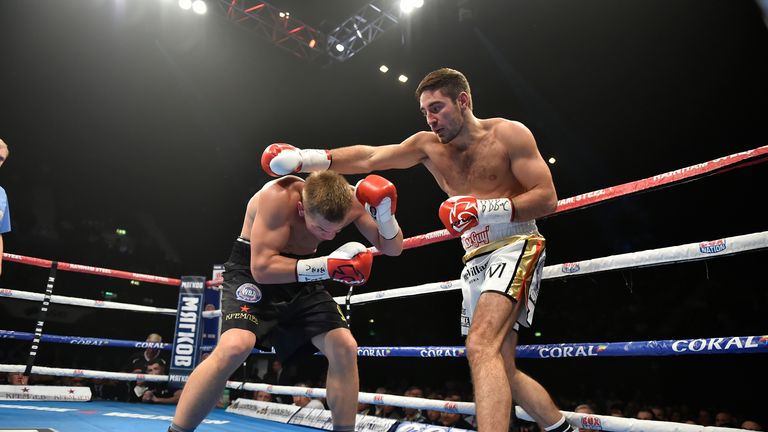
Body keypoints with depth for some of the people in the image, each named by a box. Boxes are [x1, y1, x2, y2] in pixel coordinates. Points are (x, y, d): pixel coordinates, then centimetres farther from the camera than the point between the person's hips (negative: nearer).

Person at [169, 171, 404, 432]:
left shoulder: (350, 201, -16)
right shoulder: (279, 197, -30)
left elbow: (393, 248, -7)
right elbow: (262, 268, -32)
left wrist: (385, 212, -27)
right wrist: (328, 266, -37)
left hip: (302, 276, 5)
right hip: (252, 270, -4)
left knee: (345, 347, -9)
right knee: (235, 346, -29)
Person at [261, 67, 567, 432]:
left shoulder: (509, 134, -6)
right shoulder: (428, 146, 5)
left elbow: (547, 198, -11)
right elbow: (367, 158, -4)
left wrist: (485, 208, -24)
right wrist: (305, 159, -14)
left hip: (515, 247, -6)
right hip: (475, 261, 6)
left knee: (481, 347, -28)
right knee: (503, 372, 11)